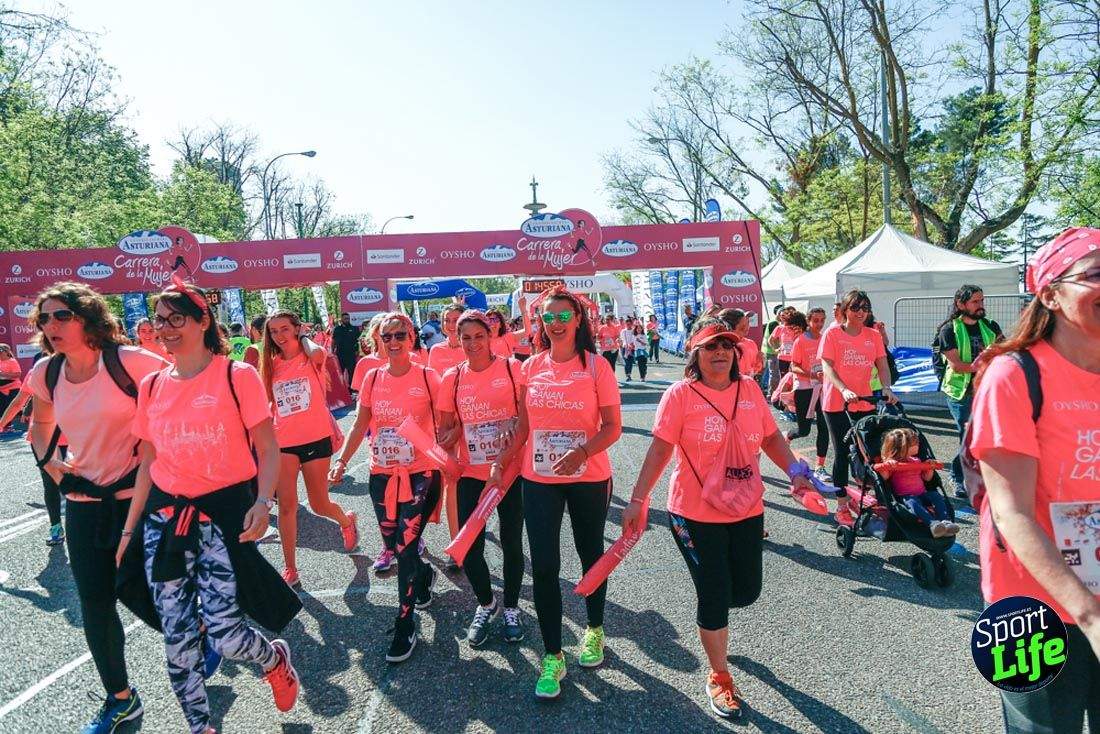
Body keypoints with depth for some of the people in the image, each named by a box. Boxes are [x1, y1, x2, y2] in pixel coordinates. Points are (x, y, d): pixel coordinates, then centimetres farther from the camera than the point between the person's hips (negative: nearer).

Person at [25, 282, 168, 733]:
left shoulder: (128, 361, -17)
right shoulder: (46, 373, 1)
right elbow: (40, 425, 20)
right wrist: (52, 468, 5)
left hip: (137, 497, -5)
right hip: (83, 503, 5)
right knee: (95, 604, 10)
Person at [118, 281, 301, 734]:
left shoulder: (237, 376, -7)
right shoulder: (152, 386, 7)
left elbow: (267, 449, -6)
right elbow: (147, 462, 14)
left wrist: (262, 501, -22)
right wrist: (129, 528, 13)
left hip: (225, 513, -4)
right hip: (164, 517, 5)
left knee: (223, 633, -8)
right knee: (177, 638, 6)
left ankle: (275, 659, 27)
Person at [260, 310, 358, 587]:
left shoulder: (311, 358, -4)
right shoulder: (271, 365, 7)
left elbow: (318, 353, -30)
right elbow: (268, 406, 14)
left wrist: (304, 338, -9)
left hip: (316, 439, -3)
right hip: (283, 442, 3)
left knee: (319, 505, 9)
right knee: (287, 505, -2)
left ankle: (346, 521, 43)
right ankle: (290, 569, 11)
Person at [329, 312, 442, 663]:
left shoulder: (427, 378, -7)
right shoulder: (373, 378, 3)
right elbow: (361, 424, 11)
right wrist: (342, 460, 7)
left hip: (419, 474, -4)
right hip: (381, 474, 4)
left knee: (405, 548, -8)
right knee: (394, 545, 15)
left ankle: (405, 625, 8)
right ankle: (424, 575, 47)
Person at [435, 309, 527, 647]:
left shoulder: (512, 368, -5)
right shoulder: (452, 377, 2)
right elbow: (446, 429, 8)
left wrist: (515, 427, -22)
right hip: (471, 474, 2)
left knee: (511, 544, 8)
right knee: (469, 547, 2)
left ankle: (511, 608, 33)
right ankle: (486, 605, 31)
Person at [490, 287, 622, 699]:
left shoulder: (596, 366, -8)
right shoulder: (531, 367, 2)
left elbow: (613, 426, -10)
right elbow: (524, 425, 11)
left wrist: (582, 453, -26)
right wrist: (503, 461, 3)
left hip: (588, 479, -2)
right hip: (538, 480, 2)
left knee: (591, 556, 16)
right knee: (544, 567, 2)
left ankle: (594, 630, 42)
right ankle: (553, 657, 18)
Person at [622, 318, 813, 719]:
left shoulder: (750, 389, 1)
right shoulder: (680, 394, -12)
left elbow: (771, 437, 11)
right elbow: (659, 449, -13)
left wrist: (796, 472, 0)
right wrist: (637, 500, -16)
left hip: (747, 510, 5)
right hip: (695, 514, -4)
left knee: (746, 592, 14)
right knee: (714, 595, 4)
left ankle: (711, 615, 51)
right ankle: (719, 679, 27)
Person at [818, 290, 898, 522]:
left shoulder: (873, 336, 9)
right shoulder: (832, 333, -3)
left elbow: (882, 365, 3)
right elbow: (826, 366, -11)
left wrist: (887, 388, -17)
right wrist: (844, 390, -26)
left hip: (865, 402, 4)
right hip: (837, 403, -4)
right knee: (842, 453, 1)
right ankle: (842, 507, 10)